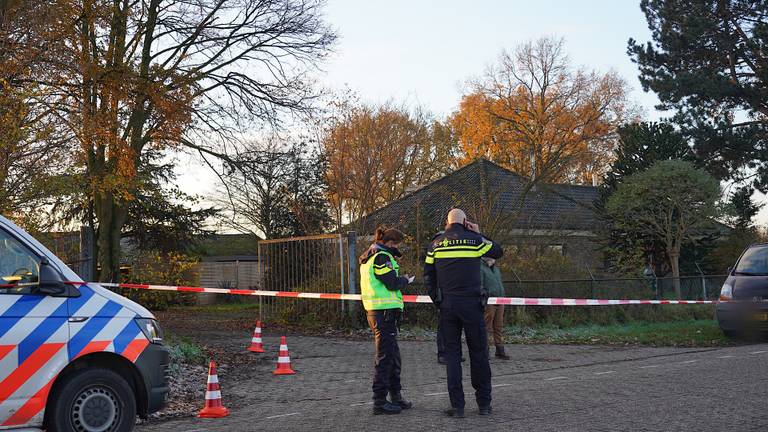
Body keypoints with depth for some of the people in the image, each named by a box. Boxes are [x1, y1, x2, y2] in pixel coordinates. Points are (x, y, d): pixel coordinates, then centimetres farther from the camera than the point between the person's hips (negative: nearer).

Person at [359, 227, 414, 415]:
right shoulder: (382, 257, -13)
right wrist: (405, 279, 1)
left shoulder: (368, 258, 19)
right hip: (384, 311, -10)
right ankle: (380, 401, -2)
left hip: (375, 311, 10)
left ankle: (395, 396, 26)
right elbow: (392, 283, -17)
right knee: (384, 356, -6)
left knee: (393, 355, 17)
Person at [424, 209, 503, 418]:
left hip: (447, 305, 2)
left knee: (452, 354, 6)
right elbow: (498, 252, 14)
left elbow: (428, 274, 8)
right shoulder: (474, 240, -1)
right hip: (472, 303, -2)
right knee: (479, 353, 8)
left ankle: (457, 406, 3)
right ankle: (484, 403, 14)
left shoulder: (436, 243, 6)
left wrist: (436, 298, 16)